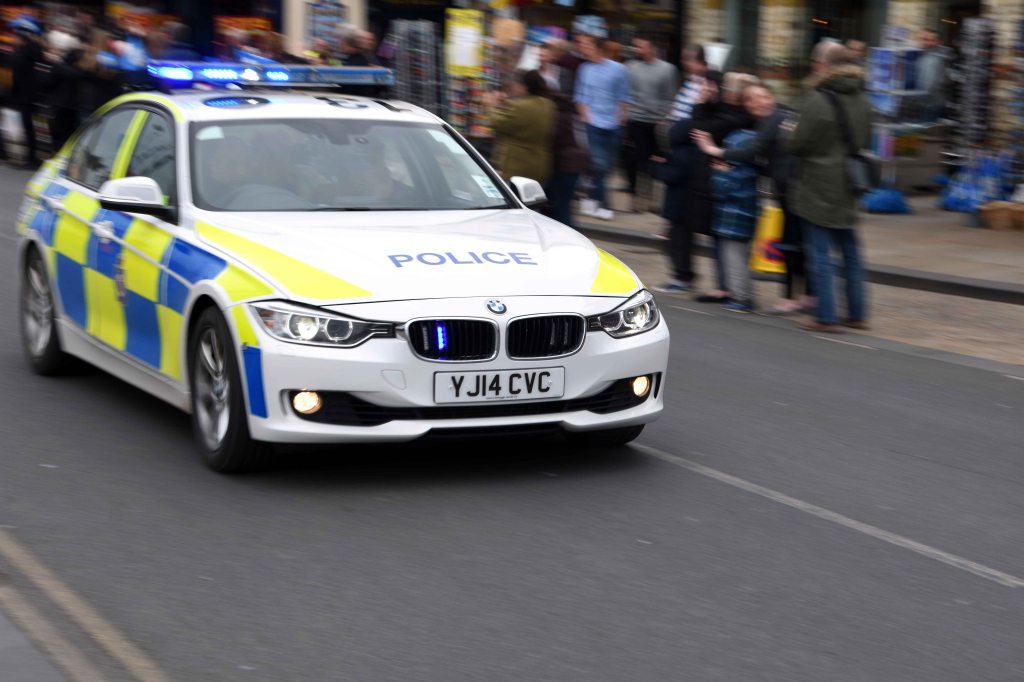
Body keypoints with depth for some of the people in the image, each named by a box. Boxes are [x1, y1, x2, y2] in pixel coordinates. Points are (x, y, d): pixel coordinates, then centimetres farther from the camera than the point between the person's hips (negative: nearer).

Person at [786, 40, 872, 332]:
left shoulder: (817, 100, -17)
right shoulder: (861, 99, 5)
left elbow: (798, 144, -13)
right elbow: (866, 140, 13)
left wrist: (788, 137, 8)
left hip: (818, 185, -7)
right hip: (848, 188, 7)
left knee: (820, 253, -2)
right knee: (850, 250, 15)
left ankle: (826, 317, -1)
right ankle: (857, 313, 20)